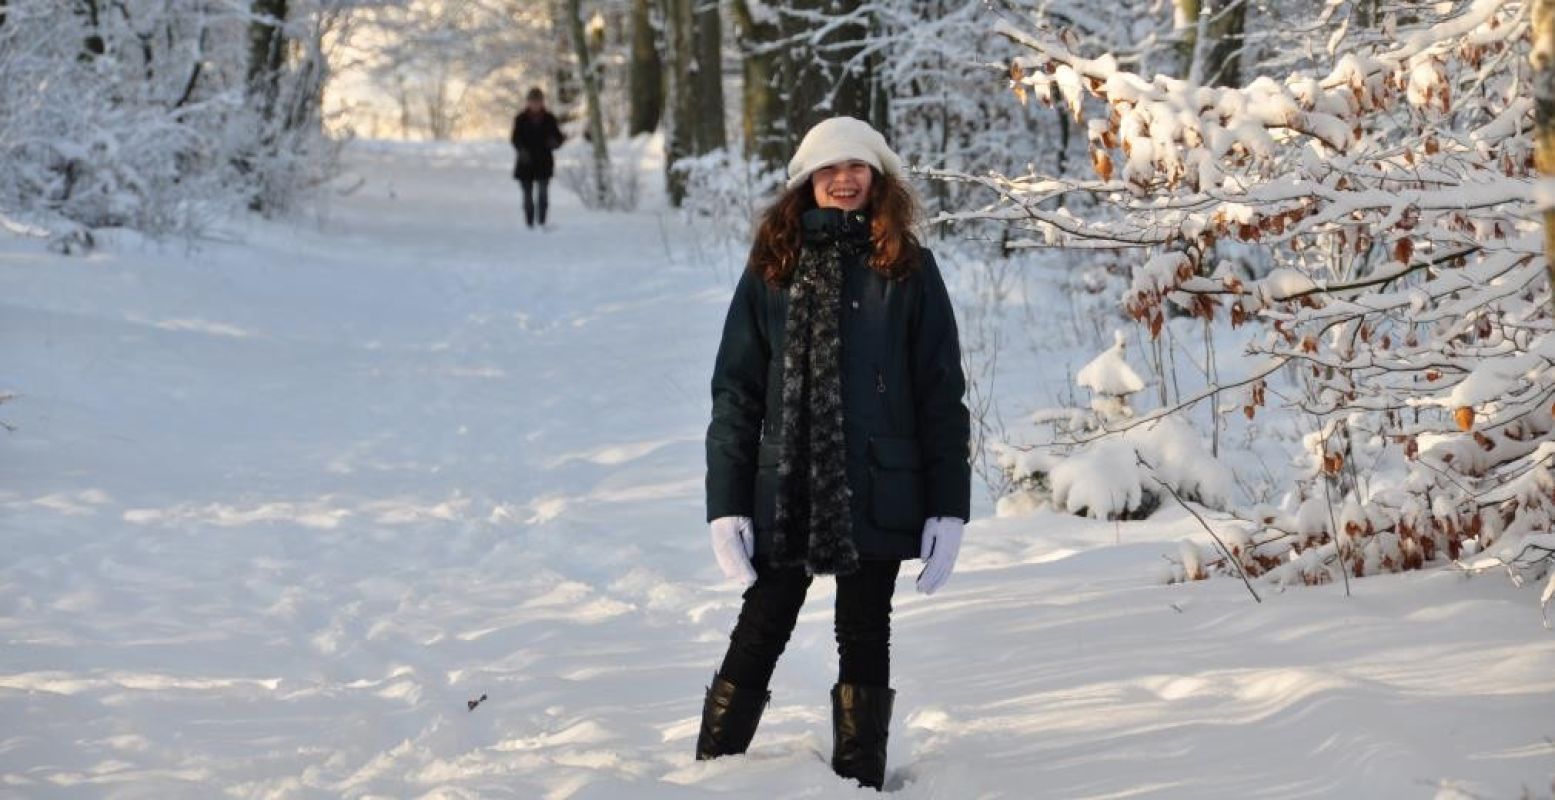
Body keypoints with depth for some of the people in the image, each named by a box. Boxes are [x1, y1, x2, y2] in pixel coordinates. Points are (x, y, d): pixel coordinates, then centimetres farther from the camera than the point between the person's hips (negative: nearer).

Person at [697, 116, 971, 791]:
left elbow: (941, 394, 1)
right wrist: (727, 504, -4)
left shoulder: (907, 268, 2)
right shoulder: (773, 265, 5)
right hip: (784, 496, 1)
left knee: (864, 639, 9)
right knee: (758, 637, 4)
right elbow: (736, 391, 3)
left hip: (876, 498, -1)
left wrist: (948, 507, -5)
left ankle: (859, 782, 17)